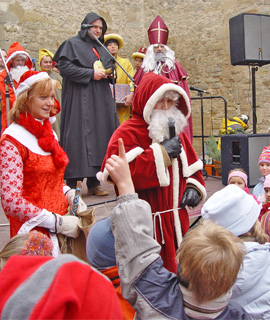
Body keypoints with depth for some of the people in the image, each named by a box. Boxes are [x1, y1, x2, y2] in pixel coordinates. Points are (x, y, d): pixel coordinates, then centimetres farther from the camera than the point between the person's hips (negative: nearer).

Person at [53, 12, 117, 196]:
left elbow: (110, 68, 29)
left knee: (99, 135, 2)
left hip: (101, 100, 7)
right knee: (79, 136, -11)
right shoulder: (72, 44, 2)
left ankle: (94, 182, 7)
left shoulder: (102, 49, 22)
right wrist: (91, 73, -14)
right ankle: (72, 183, -6)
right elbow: (64, 67, -10)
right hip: (79, 99, -6)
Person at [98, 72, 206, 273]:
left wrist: (194, 187, 4)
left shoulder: (176, 131, 17)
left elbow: (193, 165, 24)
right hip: (147, 223, -7)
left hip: (177, 219, 7)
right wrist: (162, 152, -20)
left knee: (180, 268, 17)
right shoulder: (127, 133, -9)